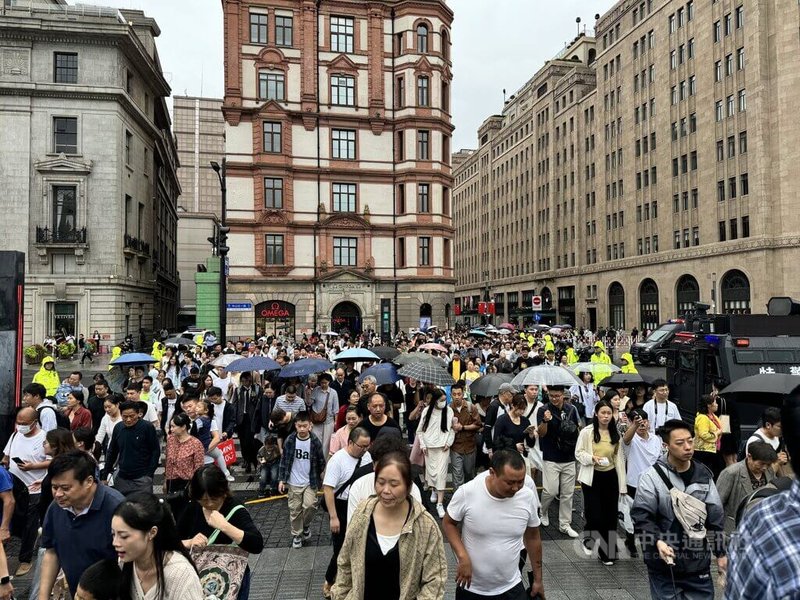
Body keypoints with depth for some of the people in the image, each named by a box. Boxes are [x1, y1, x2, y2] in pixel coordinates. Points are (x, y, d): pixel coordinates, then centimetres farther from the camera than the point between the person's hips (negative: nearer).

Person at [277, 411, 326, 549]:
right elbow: (284, 460, 1)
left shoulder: (315, 441, -10)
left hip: (310, 482, -1)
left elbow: (321, 462, 1)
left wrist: (318, 478, 2)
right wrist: (281, 479, -1)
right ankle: (296, 535, 28)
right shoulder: (289, 441, -8)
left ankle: (306, 525, 14)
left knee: (310, 506, -15)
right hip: (293, 483, 1)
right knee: (295, 510, 8)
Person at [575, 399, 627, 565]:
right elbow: (578, 453, -4)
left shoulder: (616, 433, 1)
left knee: (610, 516, 8)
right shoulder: (587, 431, -10)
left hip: (610, 477, 4)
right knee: (595, 515, -5)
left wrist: (622, 484, 3)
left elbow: (620, 458, 4)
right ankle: (588, 540, 26)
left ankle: (606, 552, 23)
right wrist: (592, 458, -25)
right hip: (592, 478, -3)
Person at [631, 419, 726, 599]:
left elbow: (716, 516, 10)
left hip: (698, 562, 4)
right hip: (664, 564, -4)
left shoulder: (704, 474, 3)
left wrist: (721, 553, 11)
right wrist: (657, 542, -26)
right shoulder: (652, 476, -12)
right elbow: (641, 516, -12)